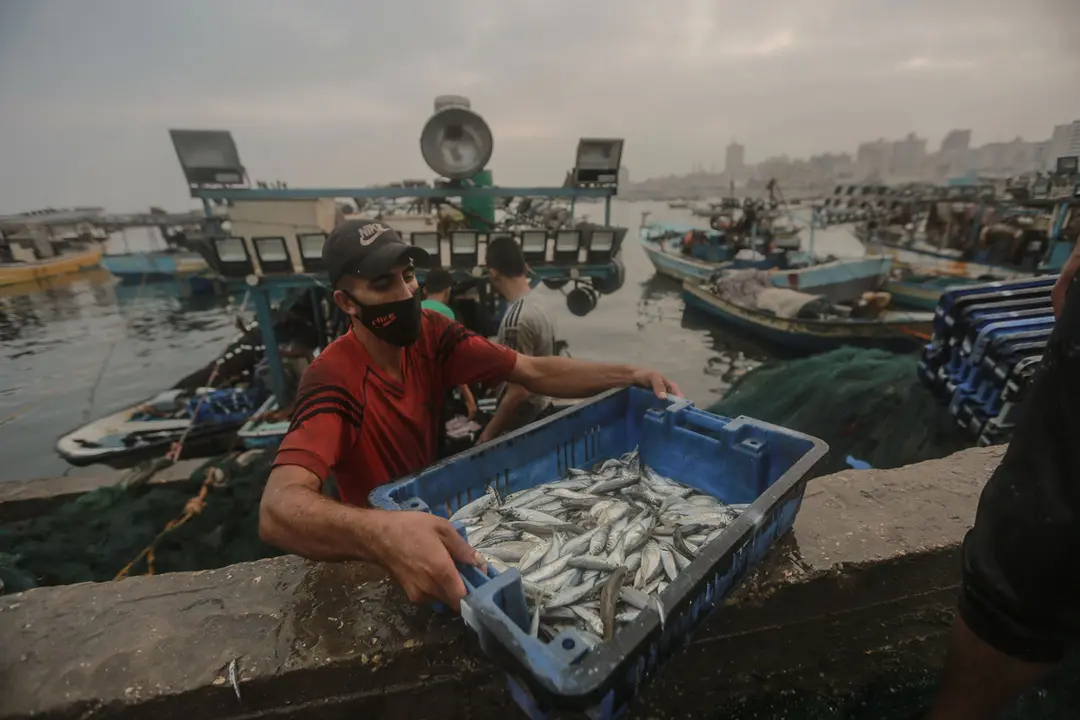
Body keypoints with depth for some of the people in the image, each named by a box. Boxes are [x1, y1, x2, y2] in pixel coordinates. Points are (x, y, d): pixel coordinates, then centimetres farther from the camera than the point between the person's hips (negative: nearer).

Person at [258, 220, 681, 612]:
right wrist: (385, 534, -61)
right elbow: (278, 511, -42)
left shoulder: (430, 334, -13)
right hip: (374, 551, -4)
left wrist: (630, 375, -26)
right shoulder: (333, 379, -29)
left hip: (430, 510, 4)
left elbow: (534, 373, -16)